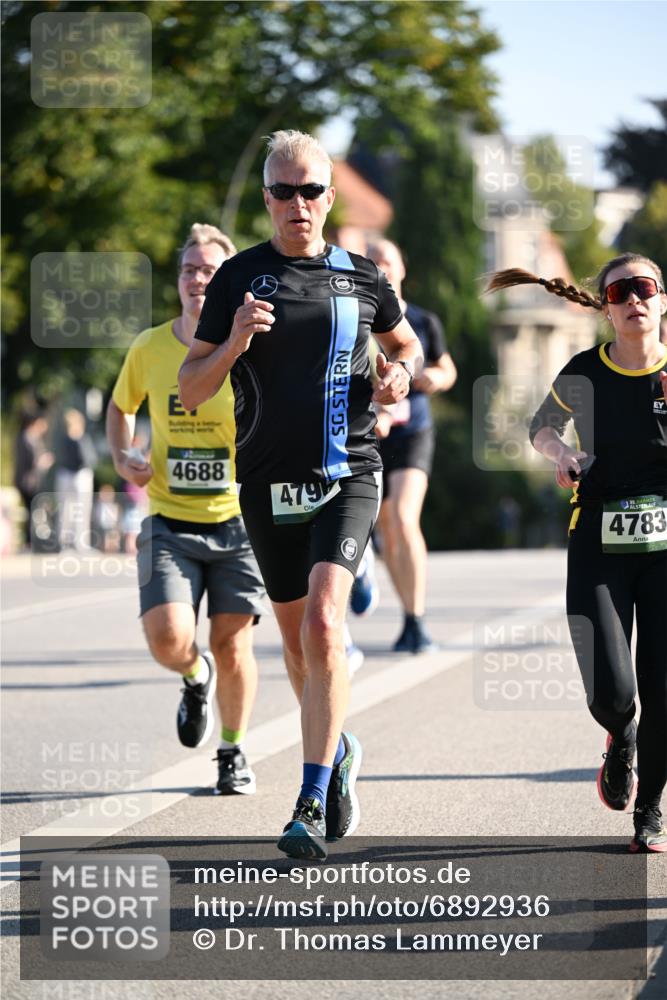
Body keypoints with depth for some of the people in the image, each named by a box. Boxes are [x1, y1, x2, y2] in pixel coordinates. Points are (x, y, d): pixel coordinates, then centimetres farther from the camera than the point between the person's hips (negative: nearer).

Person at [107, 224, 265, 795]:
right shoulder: (150, 348, 0)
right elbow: (121, 406, 19)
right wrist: (124, 457, 2)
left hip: (238, 519, -1)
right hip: (169, 524, 1)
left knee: (231, 643, 2)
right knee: (168, 639, -15)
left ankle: (234, 753, 26)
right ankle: (197, 676, 23)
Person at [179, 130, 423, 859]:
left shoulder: (362, 278, 5)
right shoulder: (239, 278, 2)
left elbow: (405, 342, 25)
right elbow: (190, 389, 2)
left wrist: (400, 374, 3)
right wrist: (233, 344, -16)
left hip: (347, 477, -2)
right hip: (269, 485, 2)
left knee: (323, 623, -20)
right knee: (297, 641, 13)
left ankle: (312, 804, -20)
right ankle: (337, 750, 41)